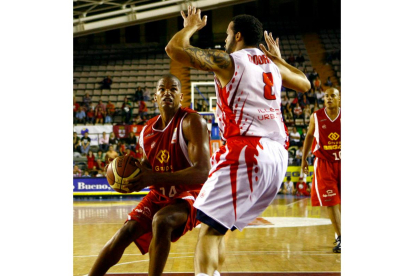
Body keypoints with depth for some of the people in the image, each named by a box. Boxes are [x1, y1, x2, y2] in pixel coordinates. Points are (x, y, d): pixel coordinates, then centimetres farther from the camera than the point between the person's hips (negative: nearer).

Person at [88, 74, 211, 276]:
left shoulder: (191, 122, -19)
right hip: (159, 195, 6)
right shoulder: (147, 131, 2)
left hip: (190, 194, -6)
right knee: (125, 232, -7)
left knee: (160, 221, -33)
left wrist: (154, 178, -36)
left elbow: (202, 172, -29)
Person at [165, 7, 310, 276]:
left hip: (246, 151, -7)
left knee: (209, 228, -9)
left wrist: (191, 27, 16)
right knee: (219, 227, 19)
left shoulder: (227, 61, 2)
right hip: (278, 155, 7)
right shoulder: (272, 65, 20)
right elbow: (305, 84, 38)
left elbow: (174, 49, -3)